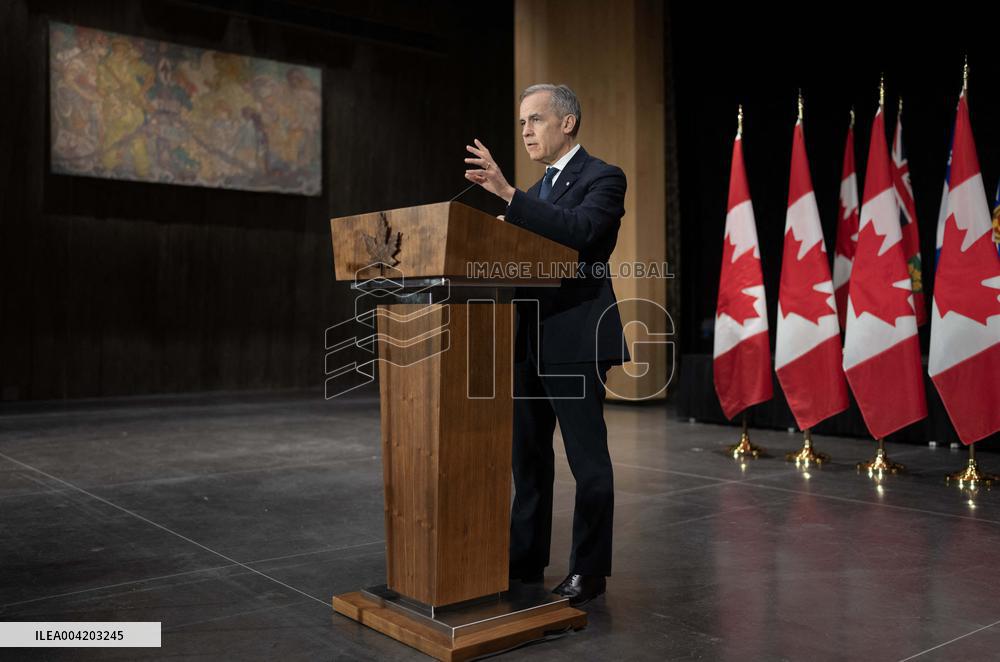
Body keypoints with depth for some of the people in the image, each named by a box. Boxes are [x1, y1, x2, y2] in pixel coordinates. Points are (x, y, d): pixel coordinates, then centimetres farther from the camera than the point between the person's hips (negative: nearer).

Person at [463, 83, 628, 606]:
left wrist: (507, 193, -31)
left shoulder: (602, 178, -5)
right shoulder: (540, 188, 20)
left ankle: (589, 572, 12)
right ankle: (525, 560, 25)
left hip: (574, 338, -8)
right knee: (528, 455, 14)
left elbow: (578, 231, -26)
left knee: (587, 460, 0)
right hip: (529, 340, 9)